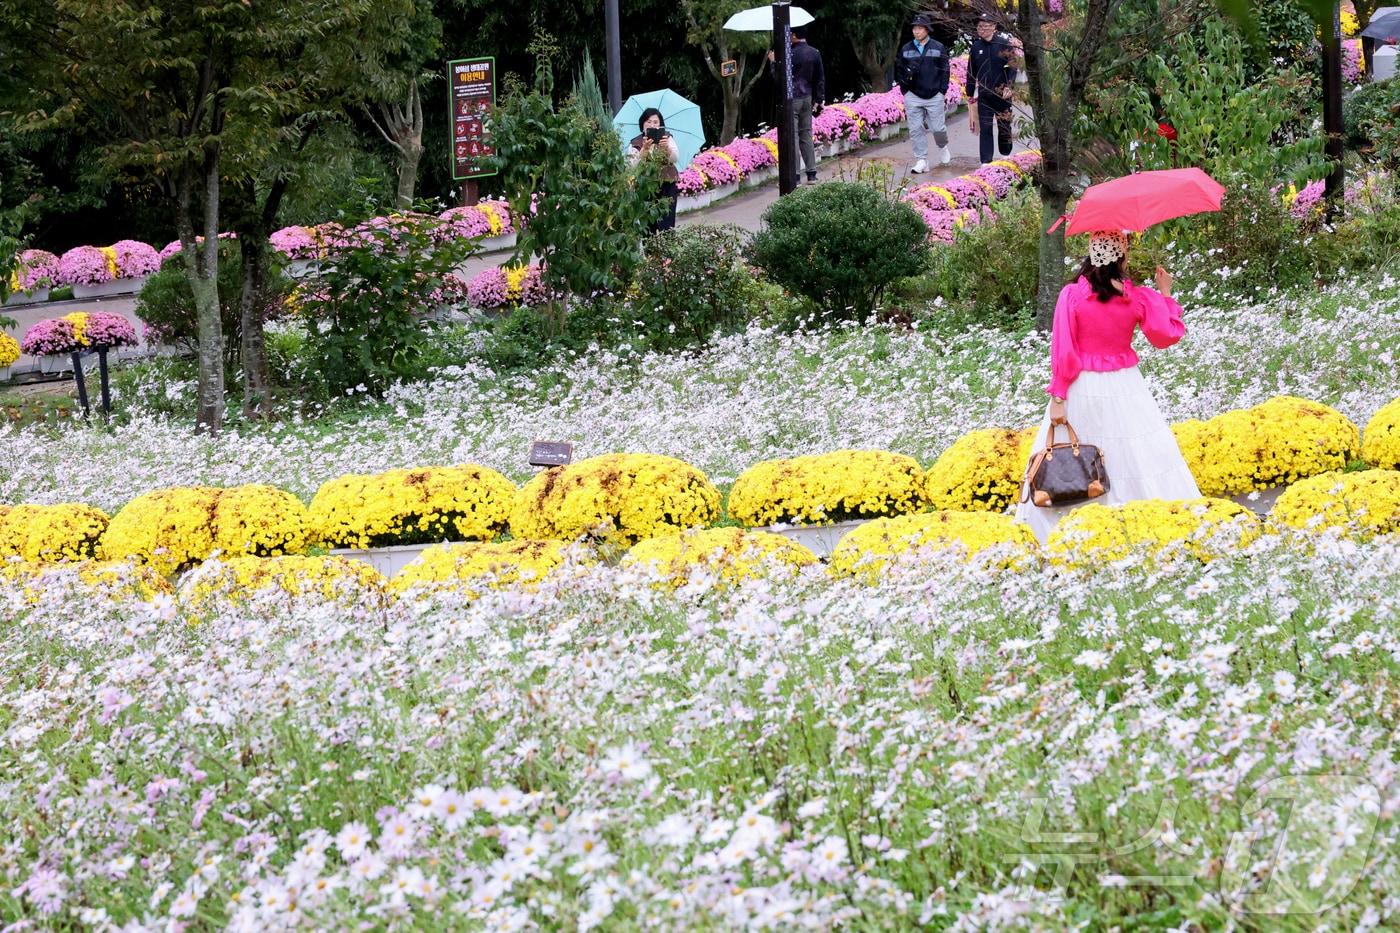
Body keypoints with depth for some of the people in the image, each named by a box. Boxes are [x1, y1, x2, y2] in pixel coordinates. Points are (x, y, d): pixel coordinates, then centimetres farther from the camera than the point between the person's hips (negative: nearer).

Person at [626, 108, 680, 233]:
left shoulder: (668, 139, 6)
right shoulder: (635, 144, 3)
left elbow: (675, 158, -10)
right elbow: (633, 166, -12)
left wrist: (667, 147, -31)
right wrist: (644, 149, -28)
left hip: (667, 186, 0)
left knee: (667, 227, -9)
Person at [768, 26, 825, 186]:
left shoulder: (790, 55, -15)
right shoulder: (815, 54, 6)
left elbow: (778, 78, -9)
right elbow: (820, 79, 11)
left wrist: (773, 62, 5)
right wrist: (818, 100, 17)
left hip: (791, 100, -6)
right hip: (807, 99, 6)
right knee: (806, 135, 13)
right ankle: (811, 174, 12)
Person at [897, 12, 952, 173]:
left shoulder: (938, 48, 1)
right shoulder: (906, 49, 7)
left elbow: (944, 70, 3)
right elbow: (900, 70, 14)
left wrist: (943, 91, -3)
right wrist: (905, 91, 5)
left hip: (934, 96, -2)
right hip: (913, 96, 2)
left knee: (938, 128, 1)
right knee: (916, 130, -2)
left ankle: (943, 147, 32)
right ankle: (921, 160, 3)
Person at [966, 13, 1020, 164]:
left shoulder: (1004, 43, -5)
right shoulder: (976, 47, 5)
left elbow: (1012, 66, -5)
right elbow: (971, 72, 12)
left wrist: (1008, 86, -16)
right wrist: (970, 95, 14)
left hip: (1002, 94, -2)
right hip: (984, 95, 2)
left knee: (1004, 126, 9)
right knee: (985, 128, -1)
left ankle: (1006, 156, 25)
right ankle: (986, 161, 0)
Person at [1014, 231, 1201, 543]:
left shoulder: (1072, 295, -11)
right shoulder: (1138, 297, -7)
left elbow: (1062, 350, -11)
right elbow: (1167, 335, 5)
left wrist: (1057, 396, -7)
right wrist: (1165, 295, 16)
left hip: (1082, 389, -1)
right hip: (1124, 387, 1)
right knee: (1138, 458, 7)